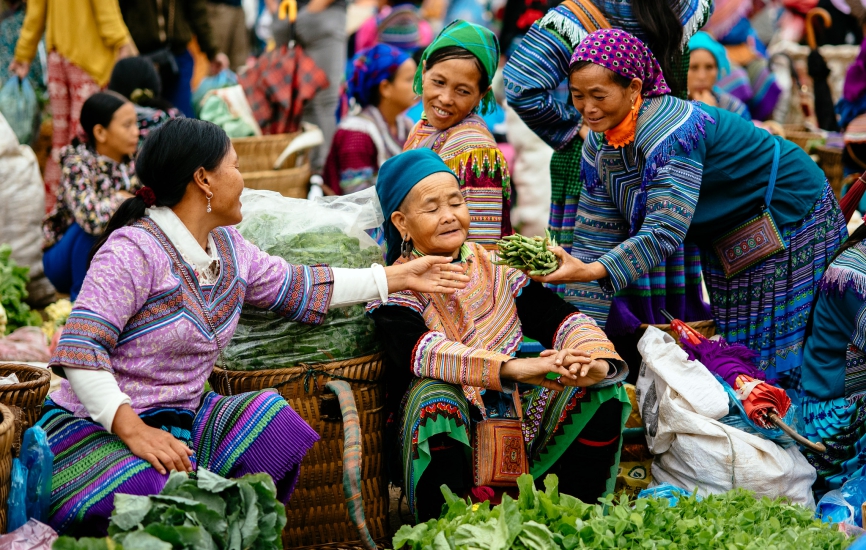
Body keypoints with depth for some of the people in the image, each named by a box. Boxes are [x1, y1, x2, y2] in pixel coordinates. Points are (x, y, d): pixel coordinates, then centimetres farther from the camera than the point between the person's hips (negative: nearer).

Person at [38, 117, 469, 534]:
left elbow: (296, 287, 20)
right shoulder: (134, 249, -17)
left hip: (184, 418, 8)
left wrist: (397, 278, 21)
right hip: (97, 427, -8)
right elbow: (79, 348, -23)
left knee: (273, 421, -14)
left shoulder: (228, 247, 10)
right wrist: (134, 430, -33)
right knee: (155, 502, -35)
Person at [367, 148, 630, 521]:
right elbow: (417, 350, -27)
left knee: (600, 386, -13)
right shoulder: (395, 288, -6)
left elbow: (560, 318, -2)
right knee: (433, 394, -36)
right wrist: (510, 368, -40)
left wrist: (593, 358, -26)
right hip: (443, 434, -4)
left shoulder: (495, 268, 8)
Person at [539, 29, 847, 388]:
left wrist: (592, 272, -52)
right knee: (733, 344, 14)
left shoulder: (672, 135, -35)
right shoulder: (598, 144, -8)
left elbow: (665, 231, -41)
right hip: (723, 234, 8)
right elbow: (597, 235, -8)